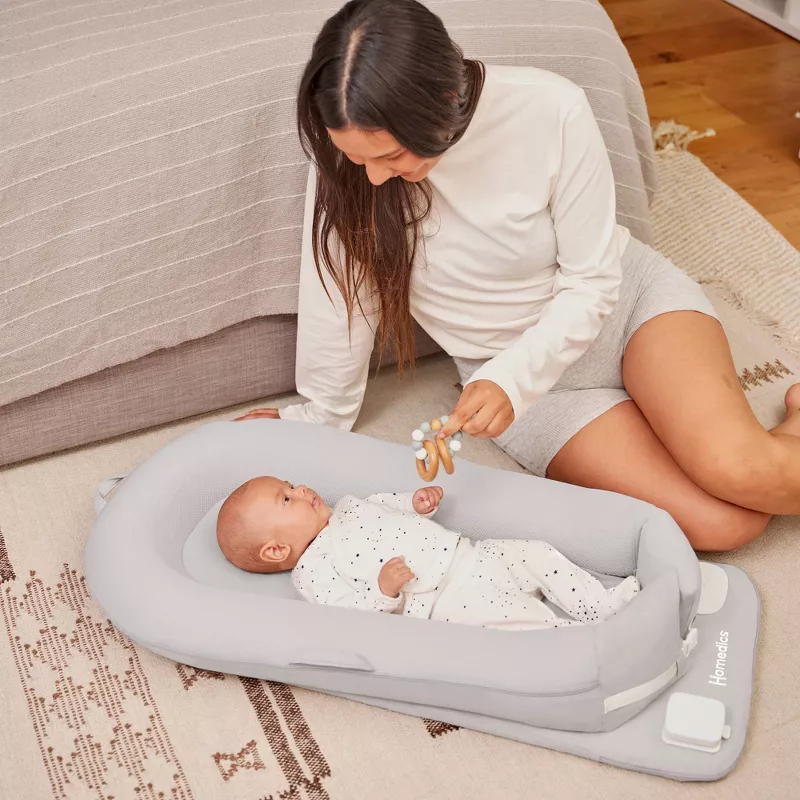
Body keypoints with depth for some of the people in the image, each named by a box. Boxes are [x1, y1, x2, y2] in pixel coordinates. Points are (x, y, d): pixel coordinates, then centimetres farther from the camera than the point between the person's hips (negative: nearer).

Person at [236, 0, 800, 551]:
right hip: (509, 370, 1)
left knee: (736, 471, -26)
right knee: (720, 524, -18)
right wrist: (319, 424, 2)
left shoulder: (551, 110, -25)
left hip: (630, 297, -1)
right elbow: (338, 308, -8)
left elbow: (592, 284, -16)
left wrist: (510, 381, -29)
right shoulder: (346, 161, -20)